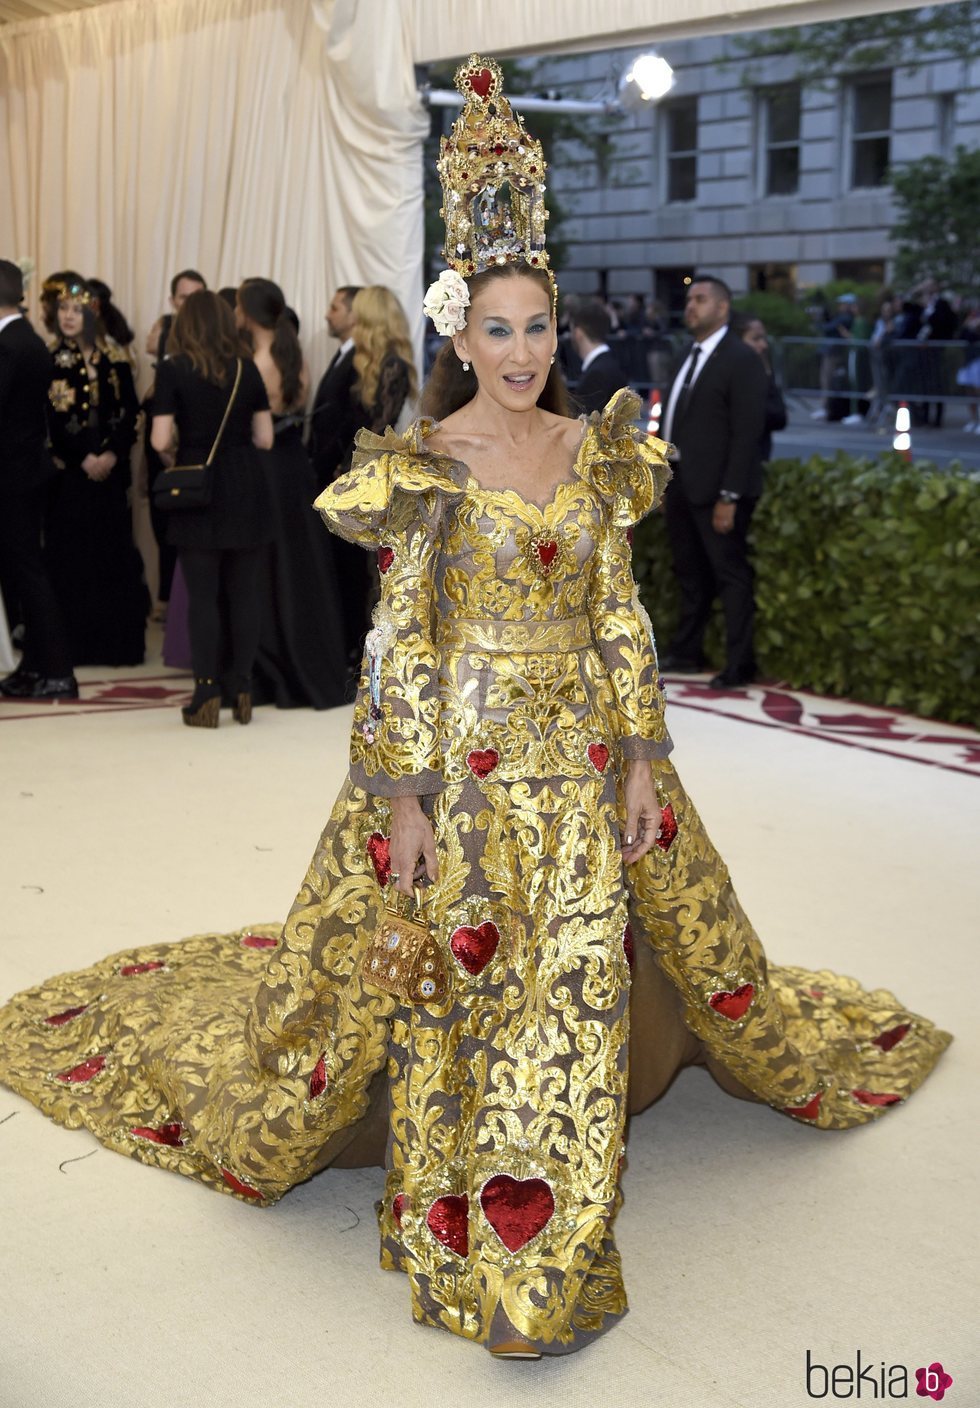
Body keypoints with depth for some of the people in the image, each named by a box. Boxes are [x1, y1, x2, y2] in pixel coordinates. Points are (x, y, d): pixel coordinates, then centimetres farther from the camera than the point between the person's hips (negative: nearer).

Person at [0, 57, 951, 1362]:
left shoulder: (595, 452, 5)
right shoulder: (422, 466, -7)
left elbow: (621, 616, 7)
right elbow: (403, 638, -8)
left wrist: (642, 760, 2)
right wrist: (403, 797, -11)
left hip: (584, 753, 4)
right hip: (464, 753, -4)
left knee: (579, 979, 11)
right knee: (449, 983, 3)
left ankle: (547, 1230, 31)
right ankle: (466, 1213, 21)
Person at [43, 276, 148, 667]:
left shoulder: (115, 360, 7)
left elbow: (130, 414, 3)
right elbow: (49, 420, -5)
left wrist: (113, 455, -11)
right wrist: (83, 458, -12)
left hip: (110, 470, 2)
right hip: (66, 473, -2)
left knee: (113, 551, 1)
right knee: (70, 555, -3)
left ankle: (117, 640, 7)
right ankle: (75, 644, 1)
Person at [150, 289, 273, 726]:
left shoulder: (173, 370, -5)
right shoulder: (247, 369, 4)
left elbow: (160, 440, -10)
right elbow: (264, 438, 3)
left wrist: (172, 458, 11)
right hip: (246, 491, 3)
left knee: (203, 596, 1)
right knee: (244, 594, 8)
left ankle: (207, 698, 1)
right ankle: (242, 693, 11)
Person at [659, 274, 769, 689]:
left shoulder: (741, 360, -11)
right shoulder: (690, 355, 13)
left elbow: (747, 433, -16)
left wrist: (729, 496, -20)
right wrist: (666, 482, 11)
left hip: (716, 489, -8)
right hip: (681, 483, 8)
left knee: (731, 575, -1)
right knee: (690, 574, 17)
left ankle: (739, 665, 6)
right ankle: (687, 653, 29)